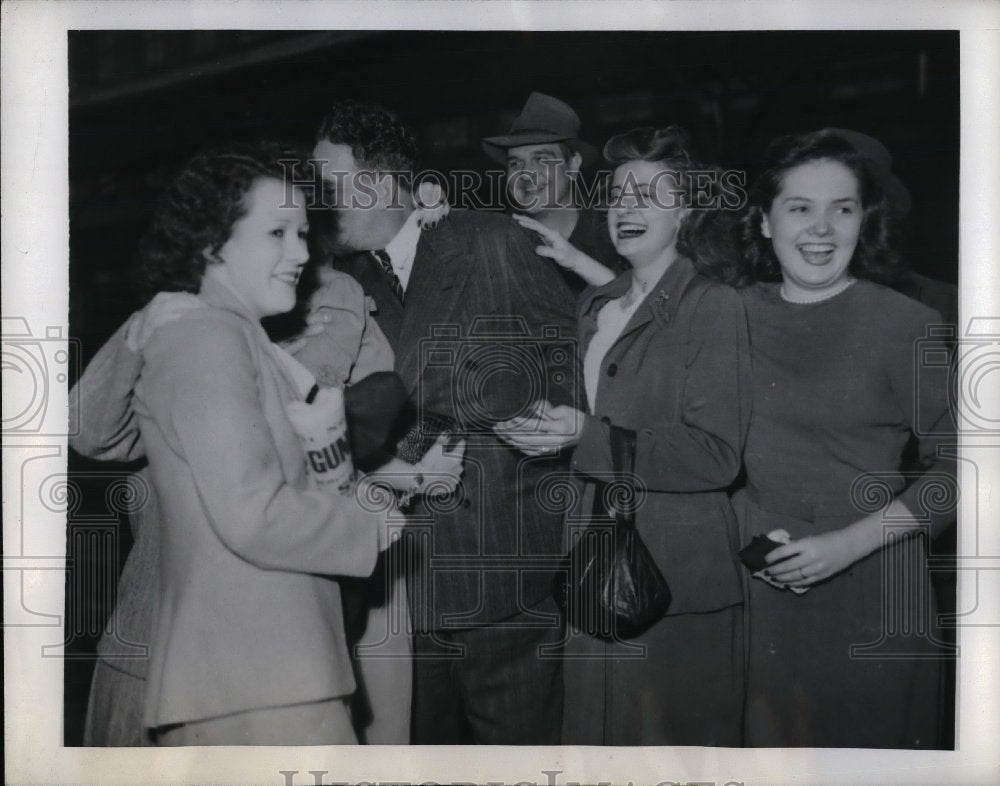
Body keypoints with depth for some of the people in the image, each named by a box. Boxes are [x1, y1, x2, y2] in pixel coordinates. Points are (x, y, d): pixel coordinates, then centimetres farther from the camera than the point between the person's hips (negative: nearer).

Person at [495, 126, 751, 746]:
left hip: (678, 573, -6)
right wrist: (550, 428, 9)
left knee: (672, 736, 1)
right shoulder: (596, 309, 15)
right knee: (597, 730, 11)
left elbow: (717, 455, -15)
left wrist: (587, 435, -18)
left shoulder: (714, 306, -7)